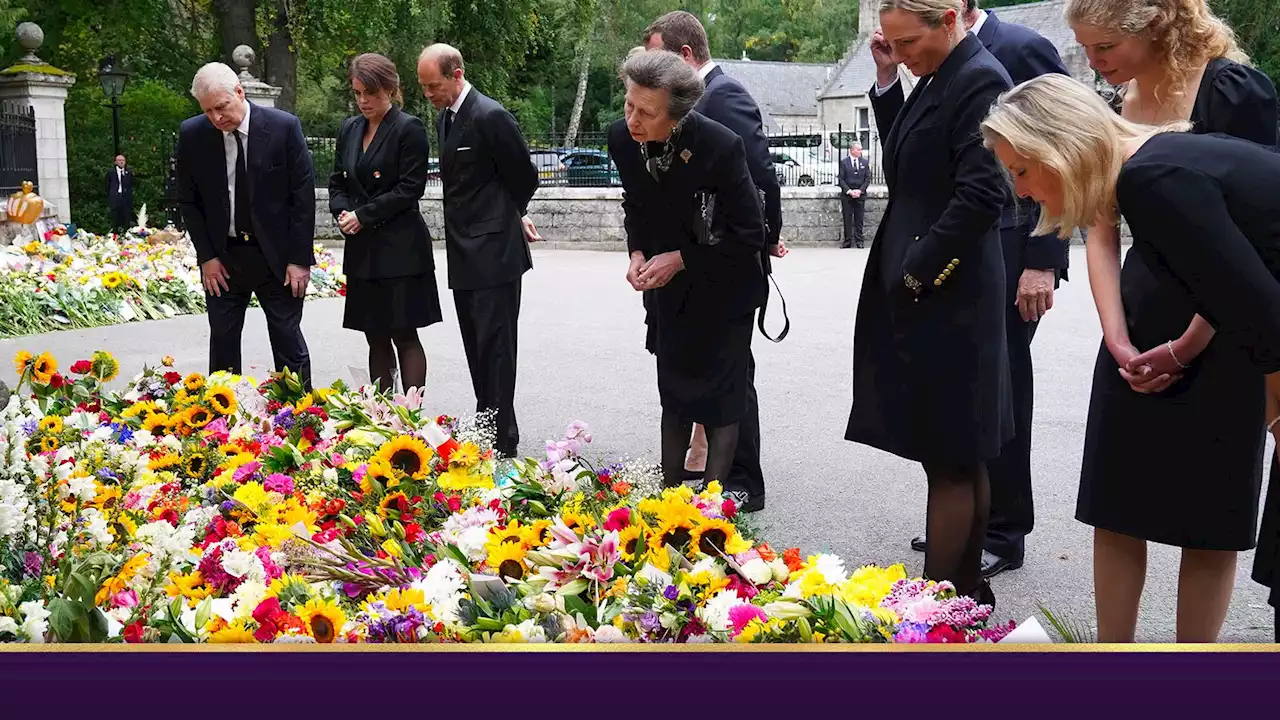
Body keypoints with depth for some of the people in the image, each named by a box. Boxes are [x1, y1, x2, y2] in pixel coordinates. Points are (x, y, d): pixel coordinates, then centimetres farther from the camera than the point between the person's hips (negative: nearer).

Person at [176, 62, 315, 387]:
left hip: (277, 254, -2)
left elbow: (303, 194, -8)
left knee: (288, 341, 3)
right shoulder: (192, 135, -4)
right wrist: (206, 256, -2)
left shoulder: (284, 126, -11)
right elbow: (188, 200, 5)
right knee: (223, 342, 7)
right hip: (223, 256, 2)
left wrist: (300, 259, -10)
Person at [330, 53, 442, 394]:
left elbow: (410, 188, -12)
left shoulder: (409, 129, -7)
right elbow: (337, 181, 18)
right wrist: (342, 212, -2)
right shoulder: (349, 129, 13)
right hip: (362, 250, 6)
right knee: (375, 338, 9)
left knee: (404, 336, -3)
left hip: (400, 250, -6)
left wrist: (363, 215, -12)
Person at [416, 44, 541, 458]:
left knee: (495, 347, -5)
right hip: (465, 254, 9)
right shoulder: (445, 118, 12)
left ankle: (503, 439, 1)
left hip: (494, 253, -9)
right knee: (477, 347, 14)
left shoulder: (490, 117, -15)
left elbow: (524, 177, -8)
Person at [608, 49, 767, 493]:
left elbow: (749, 235, -21)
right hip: (672, 289, 5)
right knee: (673, 392, 14)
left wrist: (681, 259, -23)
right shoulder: (622, 138, -14)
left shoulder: (721, 146, -30)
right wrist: (638, 252, -9)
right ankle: (670, 489, 27)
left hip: (724, 289, -5)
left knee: (720, 395, 1)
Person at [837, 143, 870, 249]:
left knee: (859, 220, 3)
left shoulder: (865, 163, 8)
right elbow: (841, 179, -3)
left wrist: (860, 190, -8)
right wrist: (849, 191, -13)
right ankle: (847, 241, 6)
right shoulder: (844, 163, 0)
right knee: (847, 219, 1)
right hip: (847, 196, -2)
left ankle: (859, 242, 7)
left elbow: (867, 179, 6)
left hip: (860, 195, 2)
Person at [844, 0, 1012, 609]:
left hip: (945, 297, -9)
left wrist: (918, 274, -15)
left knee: (948, 459, -2)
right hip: (917, 290, 9)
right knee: (962, 456, 16)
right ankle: (967, 588, 26)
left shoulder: (980, 79, -13)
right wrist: (886, 80, 9)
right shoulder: (937, 78, 13)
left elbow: (980, 195, -20)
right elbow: (907, 167, 18)